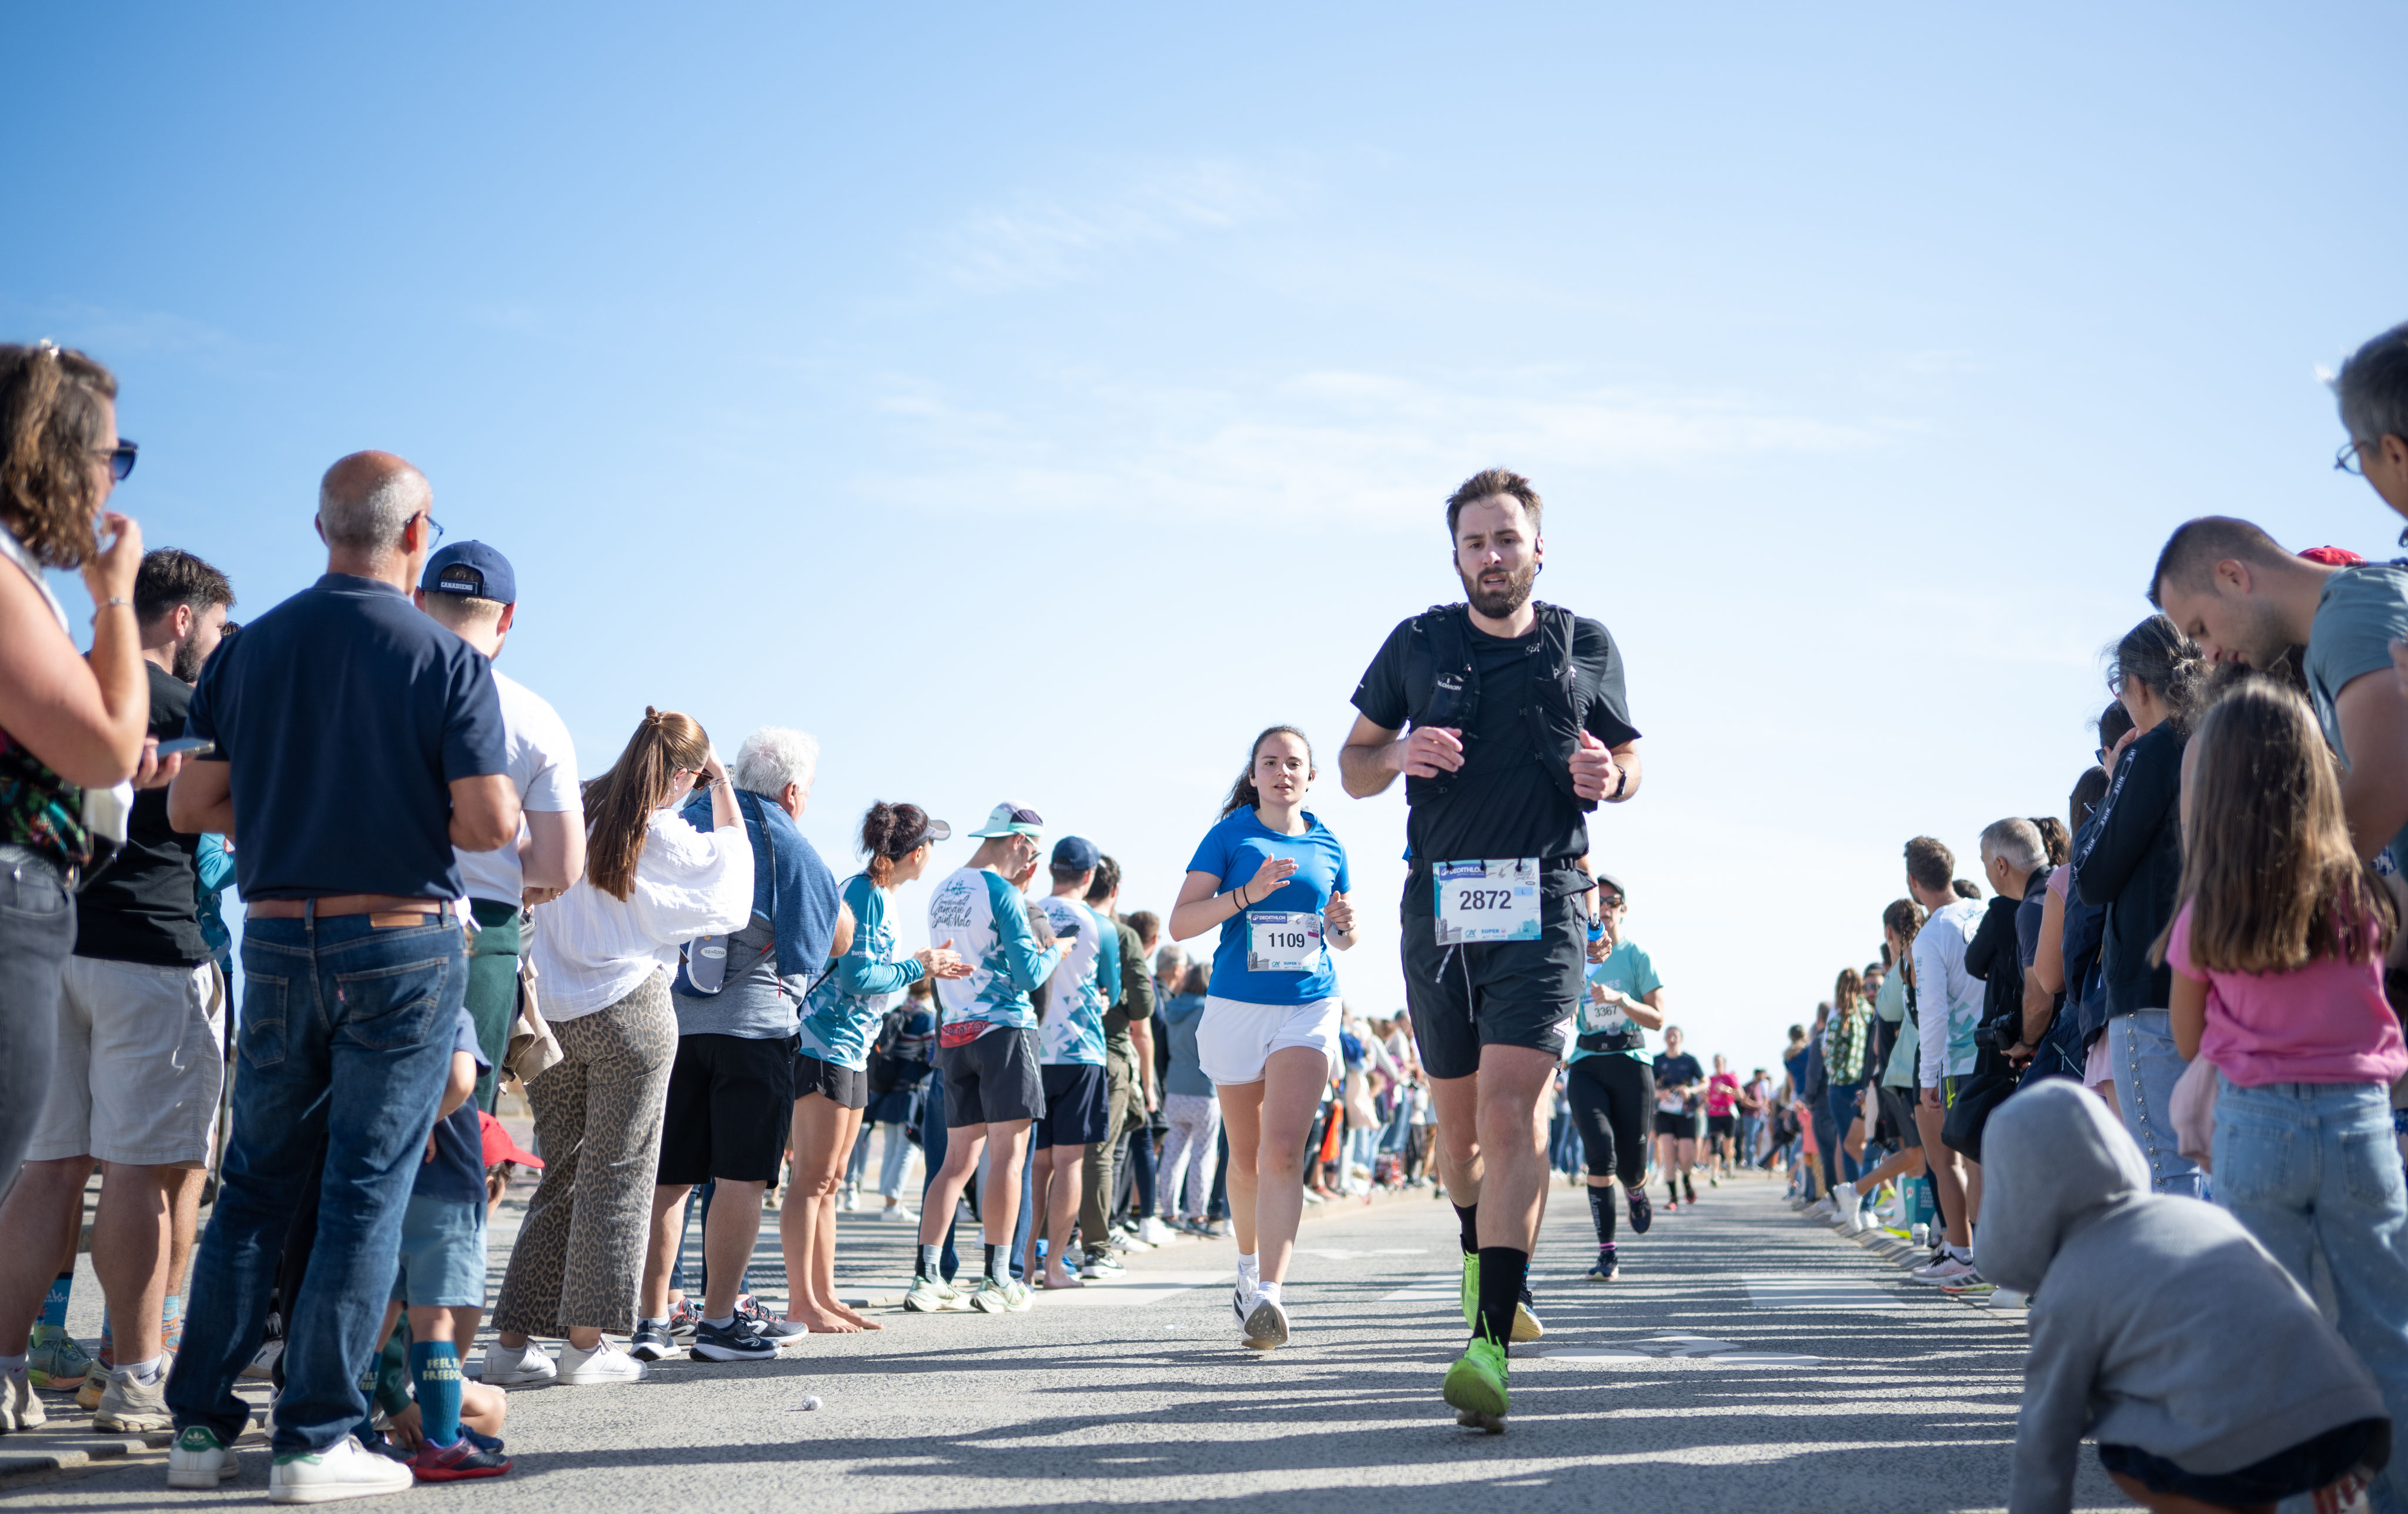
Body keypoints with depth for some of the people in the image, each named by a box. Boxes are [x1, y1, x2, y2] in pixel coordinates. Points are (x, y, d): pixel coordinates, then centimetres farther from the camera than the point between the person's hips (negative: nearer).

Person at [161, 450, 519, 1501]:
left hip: (275, 938, 4)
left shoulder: (247, 652, 4)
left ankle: (200, 1423, 18)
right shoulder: (447, 661, -9)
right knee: (366, 1192, 2)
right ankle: (314, 1441, 4)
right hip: (403, 945, -4)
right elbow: (488, 824, -14)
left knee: (255, 1185, 15)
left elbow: (191, 806, 3)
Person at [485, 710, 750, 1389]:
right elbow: (731, 854, 10)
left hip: (554, 1014, 5)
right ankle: (587, 1342, 6)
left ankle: (513, 1340, 11)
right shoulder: (663, 838, -8)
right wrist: (721, 783, 15)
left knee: (562, 1175, 11)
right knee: (617, 1175, 3)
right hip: (629, 1013, -5)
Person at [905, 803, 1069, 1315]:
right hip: (1004, 1029, -7)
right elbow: (1028, 974, -14)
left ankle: (927, 1275, 3)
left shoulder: (941, 893, 15)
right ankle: (998, 1280, -2)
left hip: (953, 1035, 8)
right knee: (1007, 1156, -3)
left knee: (958, 1160, 9)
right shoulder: (1000, 891, -10)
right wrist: (1055, 951, 7)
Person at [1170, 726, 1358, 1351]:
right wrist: (1248, 892, -18)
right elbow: (1180, 924, -7)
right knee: (1247, 1156, 11)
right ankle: (1248, 1265, 35)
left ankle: (1268, 1294, -21)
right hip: (1237, 1007, 0)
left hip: (1310, 1007, 0)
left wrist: (1345, 924, -2)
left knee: (1283, 1150, -16)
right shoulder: (1229, 837, 1)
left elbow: (1341, 940, 22)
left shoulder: (1328, 847, 9)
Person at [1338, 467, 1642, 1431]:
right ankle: (1485, 1256, 41)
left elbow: (1627, 761, 19)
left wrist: (1609, 776, -6)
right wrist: (1401, 753, -10)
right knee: (1457, 1118, 12)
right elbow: (1354, 763, 13)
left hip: (1543, 905, -2)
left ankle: (1490, 1344, -19)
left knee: (1509, 1110, -16)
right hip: (1438, 903, 2)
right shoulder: (1417, 645, 7)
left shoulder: (1587, 648, 8)